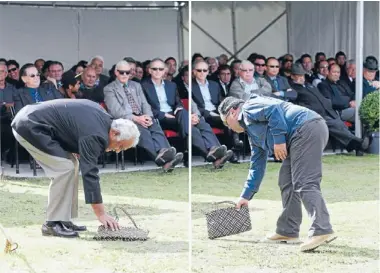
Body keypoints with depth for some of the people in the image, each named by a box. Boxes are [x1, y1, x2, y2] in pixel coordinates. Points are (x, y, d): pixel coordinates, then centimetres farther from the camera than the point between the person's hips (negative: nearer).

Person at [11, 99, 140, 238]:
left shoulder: (103, 116, 6)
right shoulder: (93, 135, -23)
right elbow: (90, 173, -24)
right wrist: (100, 213, -22)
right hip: (30, 127, -10)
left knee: (72, 164, 8)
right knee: (65, 168, -16)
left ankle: (63, 220, 10)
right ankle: (53, 224, -10)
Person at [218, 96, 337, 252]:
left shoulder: (248, 108, 4)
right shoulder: (252, 133, 31)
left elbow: (273, 109, -16)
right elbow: (257, 166, 34)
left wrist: (279, 140, -15)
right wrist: (246, 196, 35)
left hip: (306, 129, -11)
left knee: (305, 183, -18)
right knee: (287, 182, 15)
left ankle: (322, 231, -29)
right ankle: (288, 231, 18)